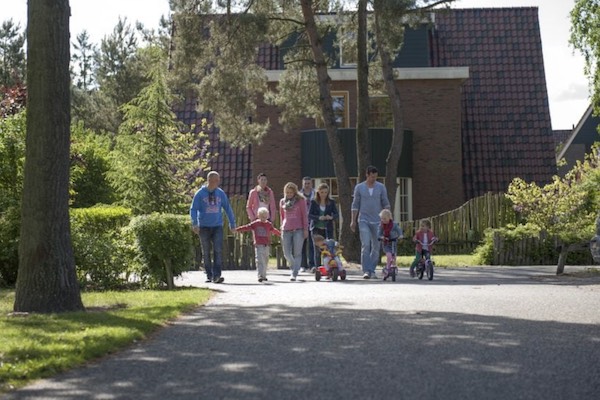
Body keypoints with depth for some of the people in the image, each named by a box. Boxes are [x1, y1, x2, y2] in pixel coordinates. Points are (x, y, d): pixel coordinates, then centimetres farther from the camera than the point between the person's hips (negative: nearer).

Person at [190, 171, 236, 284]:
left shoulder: (221, 193, 6)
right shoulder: (200, 194, -3)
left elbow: (227, 208, 13)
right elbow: (193, 209, -5)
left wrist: (232, 223, 12)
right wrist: (195, 224, -16)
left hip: (217, 226, 1)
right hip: (204, 227, -1)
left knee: (218, 250, -12)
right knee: (206, 252, 6)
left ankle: (216, 276, -15)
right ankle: (209, 275, 16)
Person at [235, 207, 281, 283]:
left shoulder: (269, 224, 11)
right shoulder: (255, 224, 0)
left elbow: (274, 230, 29)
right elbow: (246, 227, -1)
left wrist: (281, 234, 41)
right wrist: (237, 229, -7)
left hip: (267, 246, 4)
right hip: (258, 245, -4)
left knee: (265, 261, 12)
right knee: (259, 261, -13)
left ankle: (263, 275, 25)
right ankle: (260, 276, -18)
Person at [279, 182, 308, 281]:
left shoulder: (301, 200, 2)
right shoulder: (282, 201, 11)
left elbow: (304, 215, 2)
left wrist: (306, 229, -2)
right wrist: (282, 228, 18)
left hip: (298, 229, -3)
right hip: (286, 230, 3)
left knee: (297, 253, -5)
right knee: (287, 253, 1)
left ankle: (294, 274, -4)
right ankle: (294, 268, 25)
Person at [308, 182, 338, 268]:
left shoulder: (331, 202, 5)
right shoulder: (314, 202, 2)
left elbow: (337, 215, 2)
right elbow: (309, 215, -3)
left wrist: (331, 217, -21)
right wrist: (318, 218, -20)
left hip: (328, 229, 0)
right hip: (316, 229, 0)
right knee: (317, 249, 1)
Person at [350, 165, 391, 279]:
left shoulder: (381, 187, 4)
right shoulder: (359, 187, 2)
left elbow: (386, 204, 8)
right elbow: (355, 205, 7)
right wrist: (353, 221, 3)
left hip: (377, 221, 2)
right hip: (364, 220, -2)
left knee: (376, 247, 4)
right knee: (365, 245, -14)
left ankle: (372, 270, 15)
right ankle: (366, 270, -15)